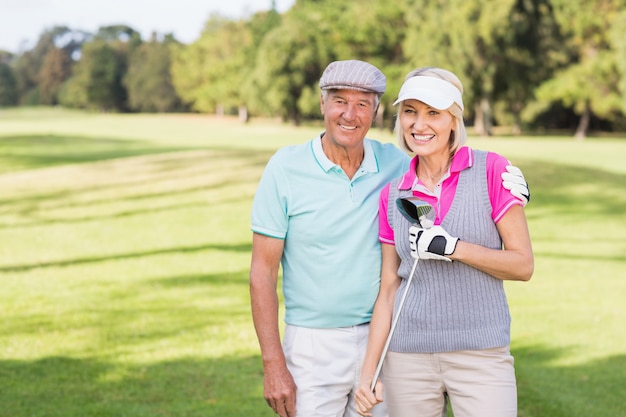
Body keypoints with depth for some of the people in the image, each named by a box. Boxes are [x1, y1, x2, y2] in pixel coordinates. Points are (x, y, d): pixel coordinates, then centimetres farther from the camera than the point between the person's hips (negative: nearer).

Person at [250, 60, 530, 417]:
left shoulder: (395, 163, 0)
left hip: (383, 340, 3)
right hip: (313, 347, -2)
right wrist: (273, 365, -11)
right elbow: (263, 271, -6)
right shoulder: (285, 168, -7)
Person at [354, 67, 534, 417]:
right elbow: (388, 290, 8)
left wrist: (453, 247, -16)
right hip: (408, 357, 3)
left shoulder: (492, 170, -3)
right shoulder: (393, 195, 7)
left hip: (481, 354, -3)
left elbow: (524, 265, -4)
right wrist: (368, 371, 4)